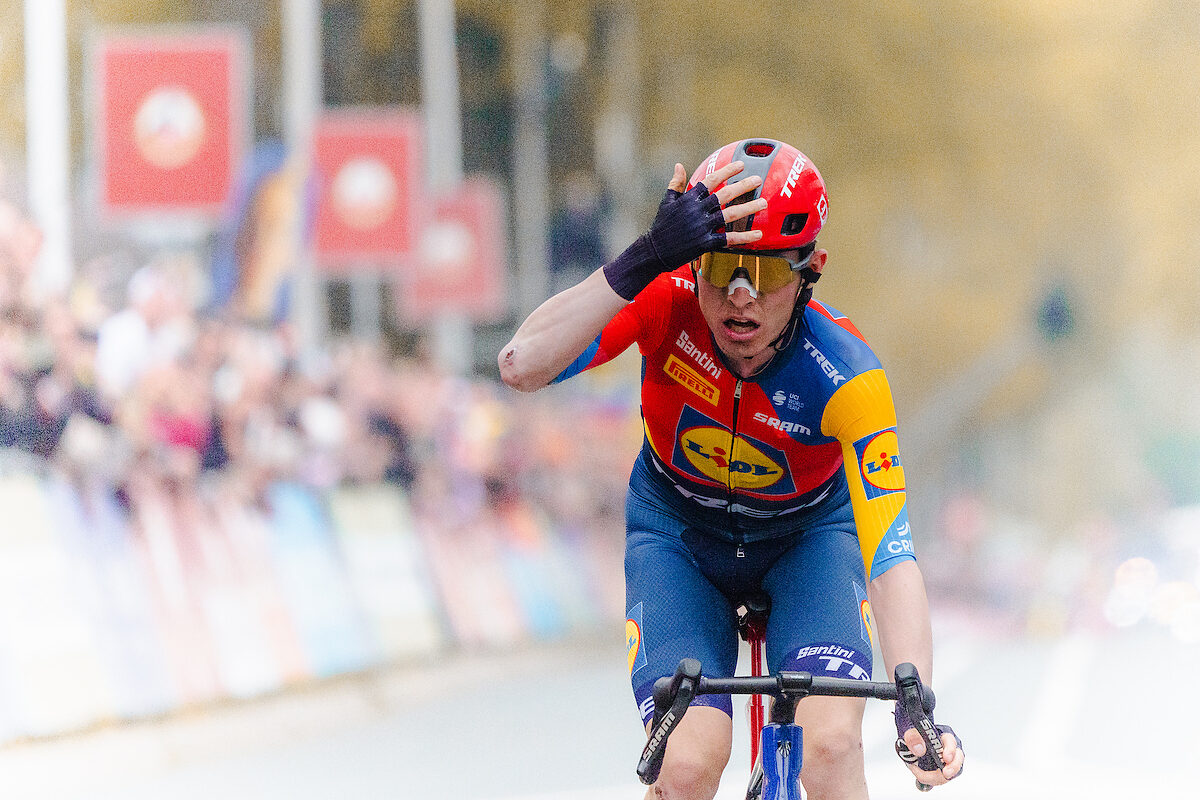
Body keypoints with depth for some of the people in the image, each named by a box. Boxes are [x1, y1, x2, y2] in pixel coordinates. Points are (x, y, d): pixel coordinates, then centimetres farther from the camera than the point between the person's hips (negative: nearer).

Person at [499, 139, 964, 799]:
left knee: (831, 744, -26)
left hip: (807, 534, 0)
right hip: (678, 533, 0)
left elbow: (890, 554, -37)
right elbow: (522, 368, -43)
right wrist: (642, 261, -54)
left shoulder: (845, 376, -32)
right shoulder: (668, 299, -29)